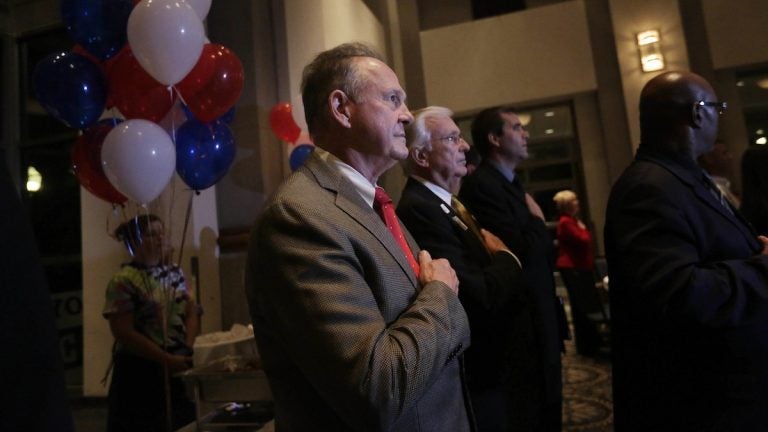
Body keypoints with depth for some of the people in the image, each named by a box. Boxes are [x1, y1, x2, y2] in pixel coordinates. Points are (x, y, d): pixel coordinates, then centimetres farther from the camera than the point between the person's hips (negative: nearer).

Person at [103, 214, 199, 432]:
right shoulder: (124, 281, -12)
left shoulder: (175, 272, 7)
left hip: (179, 366, 6)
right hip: (141, 371, -5)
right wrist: (167, 360, -18)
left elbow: (191, 312, 7)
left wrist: (187, 349, -9)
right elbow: (124, 333, -16)